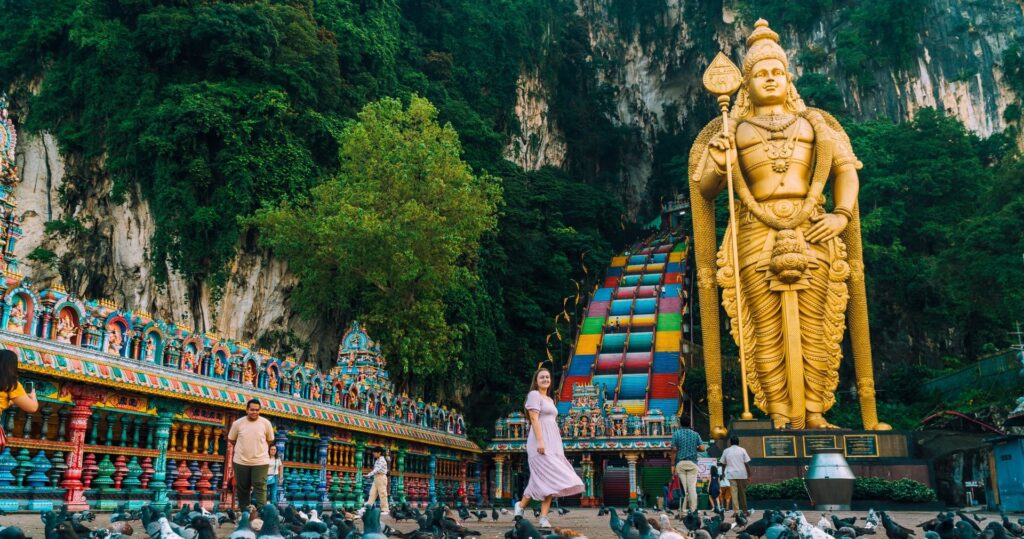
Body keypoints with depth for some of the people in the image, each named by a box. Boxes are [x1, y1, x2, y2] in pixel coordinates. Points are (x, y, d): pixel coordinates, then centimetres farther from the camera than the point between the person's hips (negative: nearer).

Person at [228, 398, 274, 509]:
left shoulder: (266, 423, -4)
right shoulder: (238, 423, -4)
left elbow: (270, 440, 9)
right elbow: (231, 439, 11)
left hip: (260, 461, -1)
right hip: (241, 461, 2)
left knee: (260, 488, -7)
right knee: (242, 489, 11)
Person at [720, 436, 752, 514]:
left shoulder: (726, 451, 7)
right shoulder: (742, 450, 4)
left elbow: (723, 463, 11)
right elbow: (747, 464, 0)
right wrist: (749, 475, 4)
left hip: (731, 475, 0)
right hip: (742, 474, 0)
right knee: (742, 493, 10)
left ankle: (736, 511, -9)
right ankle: (744, 510, 14)